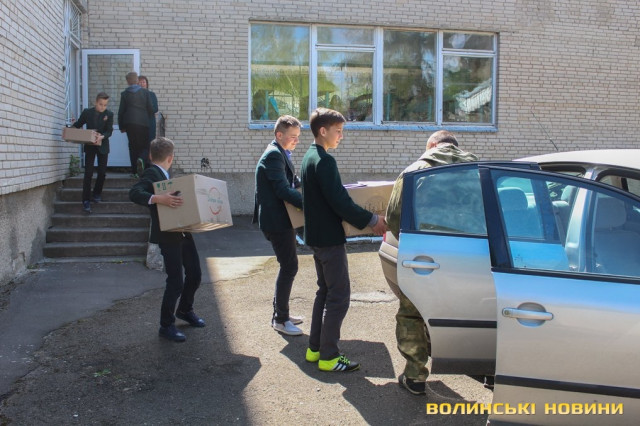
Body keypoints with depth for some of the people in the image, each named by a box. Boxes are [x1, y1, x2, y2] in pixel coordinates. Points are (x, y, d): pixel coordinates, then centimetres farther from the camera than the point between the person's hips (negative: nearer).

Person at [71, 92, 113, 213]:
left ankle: (97, 193, 27)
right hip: (89, 146, 0)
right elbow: (78, 124, 8)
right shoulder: (87, 112, -1)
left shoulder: (109, 114, -3)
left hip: (102, 146, 1)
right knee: (88, 173, -5)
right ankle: (86, 200, -4)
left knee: (102, 172, 4)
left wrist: (102, 136, -30)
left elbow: (109, 131, -10)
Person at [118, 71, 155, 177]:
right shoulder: (145, 92, 1)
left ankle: (135, 171, 9)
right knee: (145, 146, 7)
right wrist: (148, 119, 19)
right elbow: (151, 109, 1)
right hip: (143, 123, -1)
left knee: (133, 146, 10)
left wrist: (121, 126, 13)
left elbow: (121, 111, 5)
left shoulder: (124, 94, 3)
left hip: (129, 124, 1)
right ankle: (142, 160, -25)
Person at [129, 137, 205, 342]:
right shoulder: (150, 174, -11)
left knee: (195, 274, 16)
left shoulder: (164, 175, 15)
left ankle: (185, 310, 39)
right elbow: (134, 193, -27)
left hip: (183, 231, 9)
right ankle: (166, 325, 11)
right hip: (168, 235, -9)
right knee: (176, 282, -5)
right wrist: (158, 199, -40)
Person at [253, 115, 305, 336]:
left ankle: (280, 313, 27)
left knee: (287, 265, 16)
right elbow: (283, 190, -26)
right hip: (276, 220, -11)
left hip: (281, 219, 11)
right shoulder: (273, 155, -17)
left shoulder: (280, 154, 15)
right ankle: (280, 319, 6)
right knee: (289, 266, -6)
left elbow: (293, 182, 22)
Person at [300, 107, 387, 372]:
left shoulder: (309, 157, 13)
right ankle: (328, 357, 6)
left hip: (317, 236, 10)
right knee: (338, 297, -2)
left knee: (325, 291, 18)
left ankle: (315, 349, 25)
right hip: (330, 238, -10)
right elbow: (340, 202, -24)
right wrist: (372, 221, -16)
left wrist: (363, 220, 19)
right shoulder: (324, 161, -19)